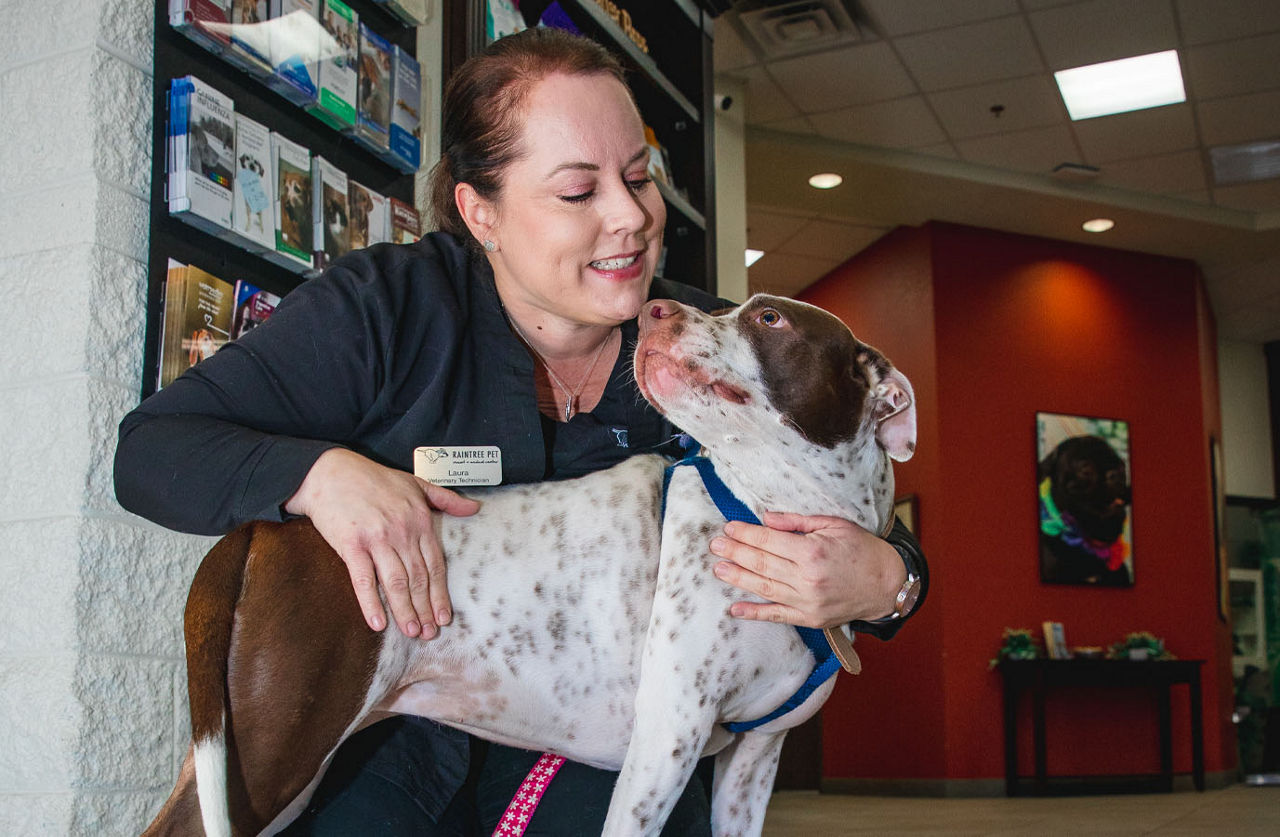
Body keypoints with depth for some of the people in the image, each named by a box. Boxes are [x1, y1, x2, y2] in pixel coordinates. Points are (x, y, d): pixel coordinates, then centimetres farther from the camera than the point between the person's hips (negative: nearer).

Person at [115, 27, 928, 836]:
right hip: (388, 741, -1)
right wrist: (321, 472, -30)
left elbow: (877, 540, -3)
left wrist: (880, 583, -28)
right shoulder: (383, 307, -10)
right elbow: (150, 448, -10)